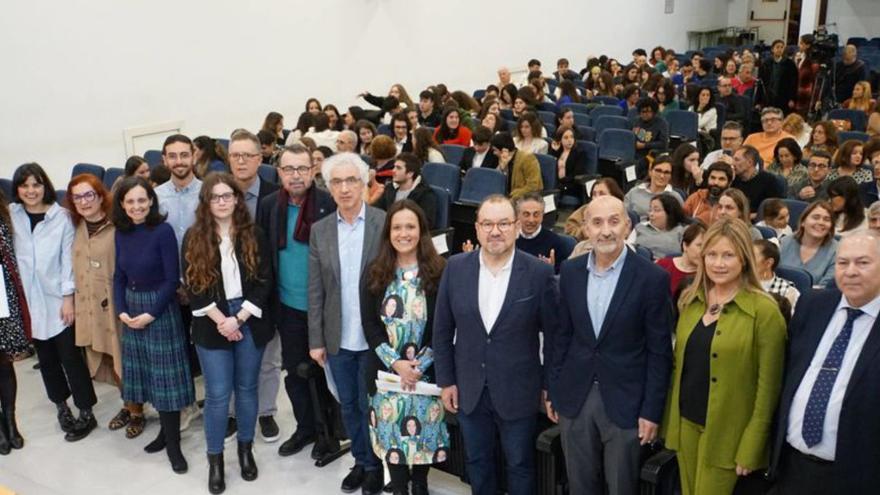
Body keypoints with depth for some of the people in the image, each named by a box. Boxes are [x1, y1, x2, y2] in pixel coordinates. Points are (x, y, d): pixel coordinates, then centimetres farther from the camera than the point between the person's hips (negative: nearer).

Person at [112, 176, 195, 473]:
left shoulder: (163, 231, -14)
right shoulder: (121, 233, 2)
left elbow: (172, 280, -14)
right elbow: (119, 276, 8)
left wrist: (151, 313, -17)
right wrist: (121, 310, -5)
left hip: (161, 309, -6)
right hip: (131, 309, 6)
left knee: (165, 376, 1)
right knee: (146, 374, 12)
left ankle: (173, 443, 11)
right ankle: (167, 430, 25)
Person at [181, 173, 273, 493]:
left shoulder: (253, 235, 0)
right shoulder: (193, 237, -1)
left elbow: (264, 281, -4)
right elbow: (192, 286, -4)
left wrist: (238, 319, -12)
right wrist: (220, 321, -12)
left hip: (249, 321, 1)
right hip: (211, 325, -1)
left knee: (247, 389, 11)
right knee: (217, 394, 1)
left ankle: (246, 448, 29)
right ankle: (215, 458, 17)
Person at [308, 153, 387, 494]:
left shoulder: (386, 223, -9)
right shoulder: (320, 230, 2)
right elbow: (315, 291, 3)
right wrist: (316, 340, 2)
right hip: (337, 339, 4)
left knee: (370, 405, 10)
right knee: (348, 405, 17)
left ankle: (375, 465, 31)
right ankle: (360, 462, 37)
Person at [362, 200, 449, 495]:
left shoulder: (438, 272, -5)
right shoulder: (376, 273, 2)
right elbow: (369, 323, -1)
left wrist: (420, 364, -13)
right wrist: (395, 362, -12)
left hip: (426, 372, -1)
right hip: (387, 371, 2)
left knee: (424, 432, 10)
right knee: (392, 433, 8)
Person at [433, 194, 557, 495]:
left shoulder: (539, 272, -13)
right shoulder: (456, 267, -6)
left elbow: (554, 334, -4)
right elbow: (442, 330, 2)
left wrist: (551, 386, -1)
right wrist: (446, 380, 2)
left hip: (518, 391, -2)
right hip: (469, 389, 3)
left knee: (520, 465, 15)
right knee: (477, 463, 20)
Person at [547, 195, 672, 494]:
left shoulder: (652, 277, -12)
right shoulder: (570, 271, 1)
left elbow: (659, 351, -8)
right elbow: (563, 335, 8)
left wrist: (652, 410, -9)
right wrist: (553, 390, 9)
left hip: (624, 401, -3)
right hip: (575, 397, 4)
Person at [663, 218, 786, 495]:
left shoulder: (764, 311, -15)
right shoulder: (690, 300, 2)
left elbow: (768, 386, -12)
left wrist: (750, 448, -11)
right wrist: (670, 418, 8)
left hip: (725, 432, -5)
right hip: (686, 422, 5)